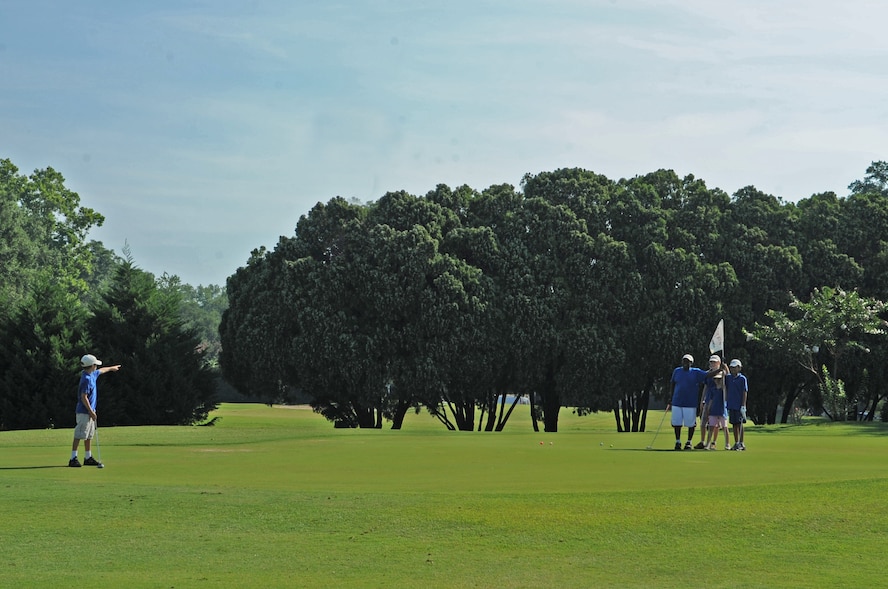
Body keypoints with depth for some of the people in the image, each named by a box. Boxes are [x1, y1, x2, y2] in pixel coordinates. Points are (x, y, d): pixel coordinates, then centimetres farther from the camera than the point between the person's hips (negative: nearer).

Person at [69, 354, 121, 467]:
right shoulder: (86, 379, -20)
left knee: (89, 436, 12)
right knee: (79, 435, -9)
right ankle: (73, 459, -9)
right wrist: (91, 412, -20)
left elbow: (101, 371, 34)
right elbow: (84, 397, -22)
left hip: (89, 411, 10)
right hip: (84, 412, -10)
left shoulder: (92, 375, 10)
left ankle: (88, 458, 18)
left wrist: (111, 368, 51)